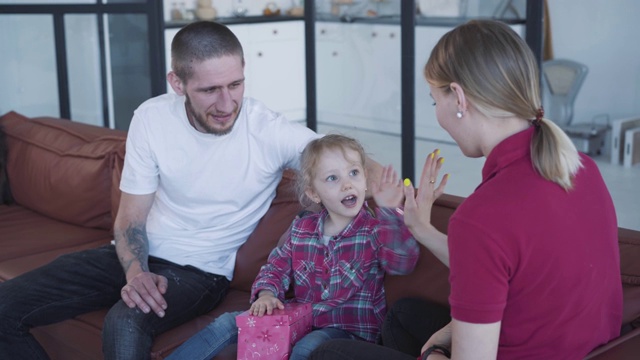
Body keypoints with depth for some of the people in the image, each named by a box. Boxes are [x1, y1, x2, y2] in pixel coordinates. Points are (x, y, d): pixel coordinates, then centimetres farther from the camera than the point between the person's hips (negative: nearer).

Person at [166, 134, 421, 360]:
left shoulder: (376, 230, -10)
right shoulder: (302, 228, 5)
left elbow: (403, 262, -27)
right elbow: (277, 267, 13)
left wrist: (389, 211, -37)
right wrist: (266, 293, -8)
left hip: (350, 328, -5)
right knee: (229, 323, -3)